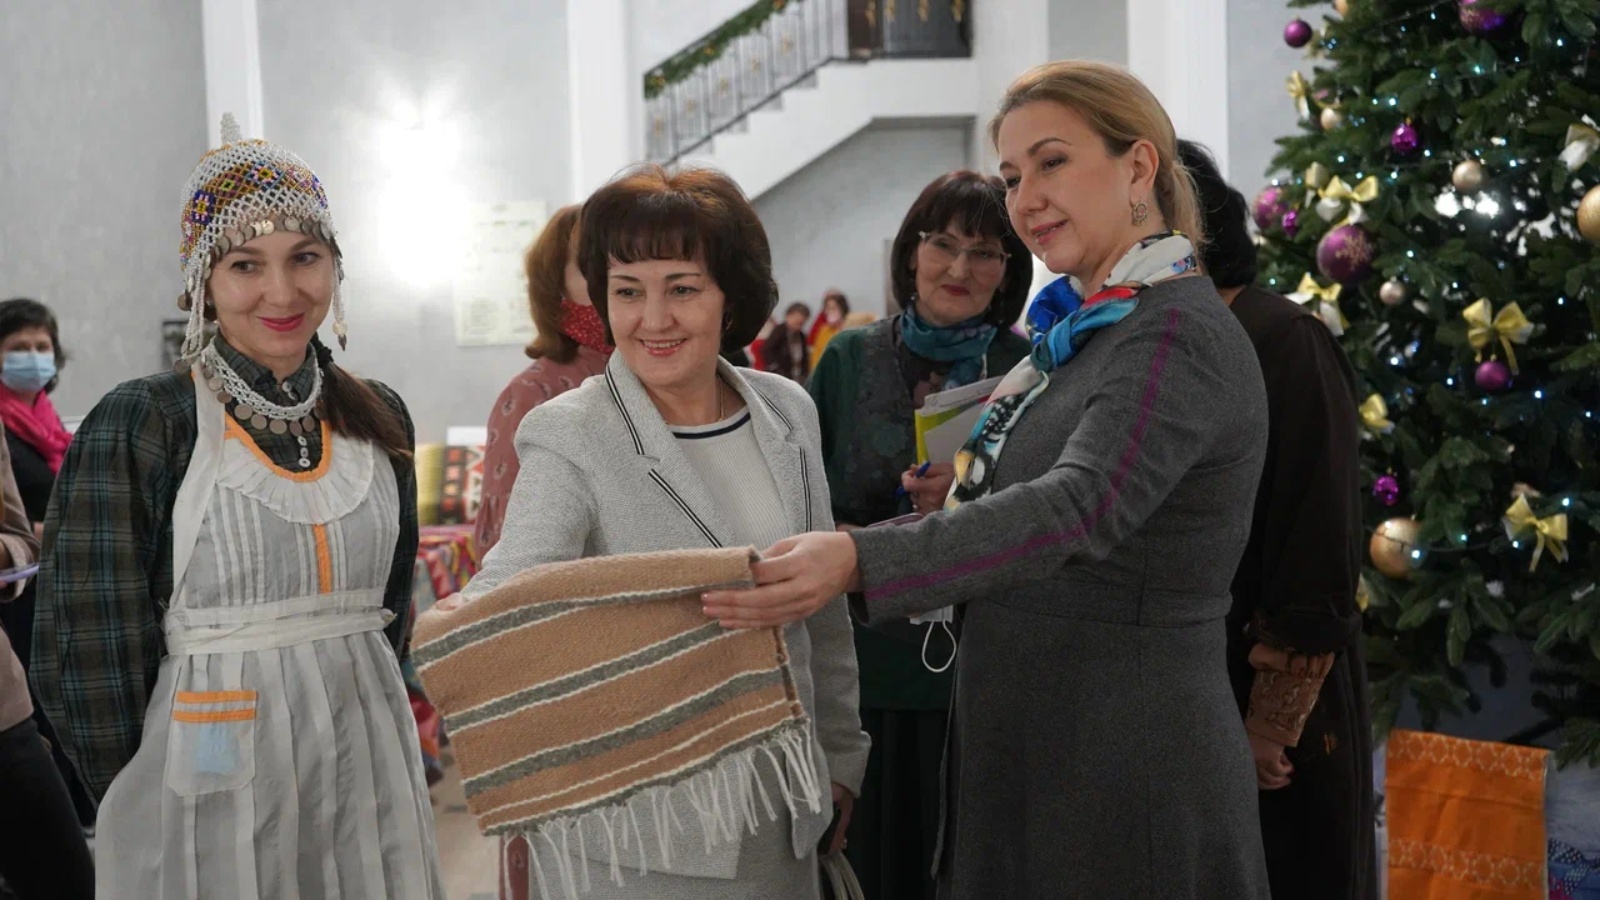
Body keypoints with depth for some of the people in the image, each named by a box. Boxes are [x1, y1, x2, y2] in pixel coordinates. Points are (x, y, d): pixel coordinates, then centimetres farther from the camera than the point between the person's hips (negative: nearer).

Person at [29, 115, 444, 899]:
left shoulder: (377, 419, 6)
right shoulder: (134, 429, -8)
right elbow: (88, 654, -7)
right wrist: (140, 796, -4)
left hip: (367, 768, 5)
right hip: (213, 787, -4)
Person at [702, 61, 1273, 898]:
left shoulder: (1179, 334, -17)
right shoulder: (1078, 331, 12)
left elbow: (1081, 507, -33)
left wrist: (858, 561, -43)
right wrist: (954, 510, 6)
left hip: (1127, 774, -9)